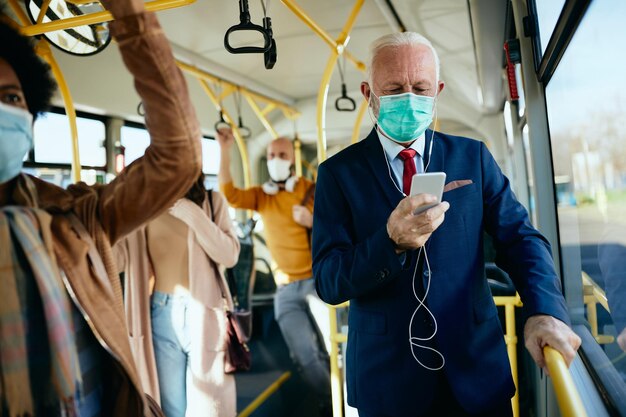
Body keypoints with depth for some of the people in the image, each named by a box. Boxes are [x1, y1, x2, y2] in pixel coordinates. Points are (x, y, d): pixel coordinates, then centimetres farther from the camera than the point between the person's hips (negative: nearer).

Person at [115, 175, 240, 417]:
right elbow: (118, 256, -6)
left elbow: (229, 255, -10)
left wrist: (190, 212, -16)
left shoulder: (211, 201, 1)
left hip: (205, 314, -1)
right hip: (161, 315, 1)